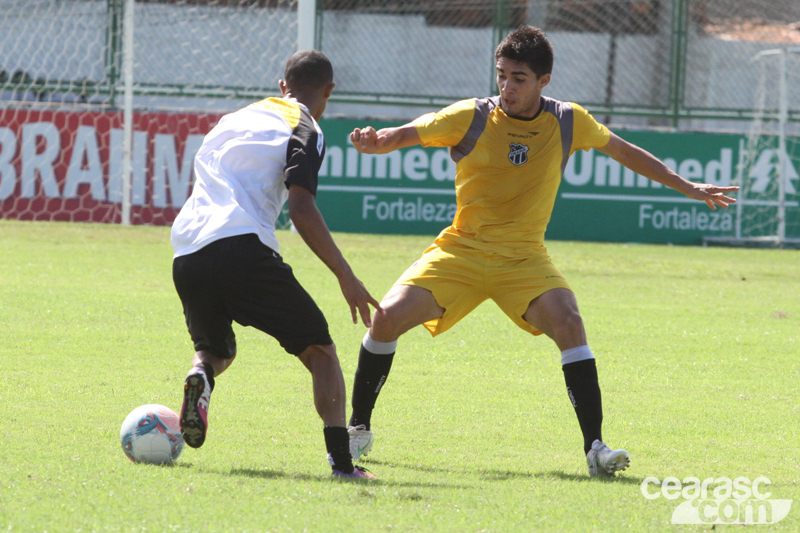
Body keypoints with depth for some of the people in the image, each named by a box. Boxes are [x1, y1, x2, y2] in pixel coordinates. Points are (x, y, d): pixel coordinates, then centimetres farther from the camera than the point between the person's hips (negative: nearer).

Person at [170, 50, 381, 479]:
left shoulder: (233, 119, 29)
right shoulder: (304, 130, 6)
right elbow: (301, 208, -7)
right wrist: (346, 278, -5)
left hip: (186, 256, 6)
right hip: (242, 246, -6)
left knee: (216, 349, 28)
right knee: (320, 352, 6)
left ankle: (200, 375, -9)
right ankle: (341, 459, -12)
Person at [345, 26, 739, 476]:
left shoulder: (568, 122, -2)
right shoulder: (471, 117, -8)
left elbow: (624, 151, 13)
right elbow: (404, 135, -11)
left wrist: (686, 187, 16)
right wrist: (375, 142, -35)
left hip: (524, 259, 0)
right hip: (460, 250, 0)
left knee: (568, 322, -27)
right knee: (388, 317, -18)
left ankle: (595, 447, -20)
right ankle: (359, 430, 2)